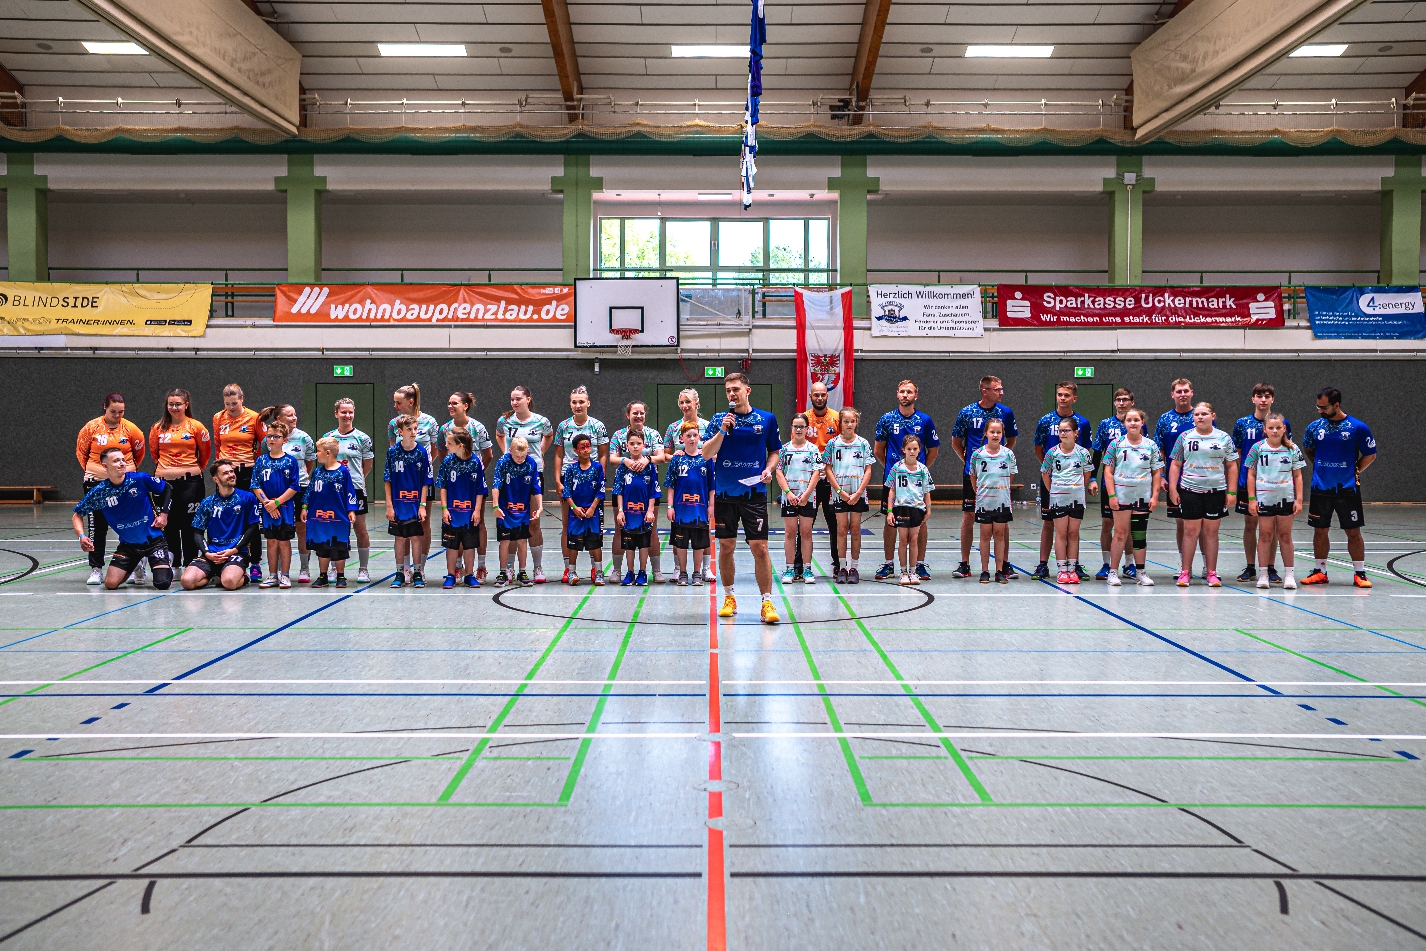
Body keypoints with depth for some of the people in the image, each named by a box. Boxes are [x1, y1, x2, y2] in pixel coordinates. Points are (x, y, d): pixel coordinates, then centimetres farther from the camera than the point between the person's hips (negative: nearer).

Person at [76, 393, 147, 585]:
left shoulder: (130, 429, -3)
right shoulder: (92, 427, -3)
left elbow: (139, 452, 13)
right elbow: (81, 451, 10)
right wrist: (92, 470, 12)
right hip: (96, 482, 0)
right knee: (97, 526, 4)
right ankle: (96, 569, 11)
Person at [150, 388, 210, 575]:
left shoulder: (196, 427, -2)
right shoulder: (158, 428, 5)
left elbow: (206, 452, 8)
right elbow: (154, 452, 19)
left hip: (190, 481, -3)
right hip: (165, 482, 3)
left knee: (189, 525, -1)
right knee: (168, 525, 5)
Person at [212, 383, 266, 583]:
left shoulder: (254, 418, -3)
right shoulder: (218, 418, 6)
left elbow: (264, 444, 5)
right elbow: (217, 445, 18)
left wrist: (256, 464, 2)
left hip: (248, 472, -3)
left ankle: (255, 564, 6)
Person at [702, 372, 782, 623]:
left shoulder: (767, 419, 4)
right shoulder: (719, 421, 4)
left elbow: (774, 451, 14)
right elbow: (706, 454, -4)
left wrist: (768, 469, -4)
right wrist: (722, 431, -15)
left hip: (754, 492, -1)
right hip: (725, 492, 1)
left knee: (759, 547, -7)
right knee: (726, 546, 8)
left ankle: (767, 603, -3)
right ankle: (729, 598, 23)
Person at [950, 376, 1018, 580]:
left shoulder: (1006, 413, 2)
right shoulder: (967, 413, -2)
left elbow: (1011, 441, 15)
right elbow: (956, 442, 8)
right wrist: (969, 460, 5)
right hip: (972, 473, -1)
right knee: (968, 517, 2)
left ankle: (1004, 564, 11)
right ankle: (964, 564, 10)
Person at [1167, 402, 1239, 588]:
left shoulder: (1224, 438, 5)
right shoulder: (1185, 437, 5)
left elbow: (1231, 466, 7)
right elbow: (1175, 464, 7)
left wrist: (1231, 491, 1)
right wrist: (1173, 489, 0)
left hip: (1216, 490, 0)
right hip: (1190, 490, 0)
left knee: (1211, 531, 5)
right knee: (1190, 531, 0)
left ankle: (1211, 573, 12)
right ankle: (1185, 572, 7)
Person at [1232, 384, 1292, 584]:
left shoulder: (1283, 423, 1)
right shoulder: (1242, 423, 3)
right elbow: (1236, 455, 8)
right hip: (1248, 483, 0)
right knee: (1250, 524, 5)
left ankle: (1269, 568, 13)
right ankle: (1250, 568, 14)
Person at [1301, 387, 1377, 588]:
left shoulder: (1358, 427, -6)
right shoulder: (1315, 426, 2)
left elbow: (1370, 454, 3)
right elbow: (1307, 449, 19)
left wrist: (1354, 472, -2)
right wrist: (1322, 466, 9)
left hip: (1347, 489, -3)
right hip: (1320, 488, 3)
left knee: (1353, 532, 2)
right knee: (1319, 531, 7)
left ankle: (1360, 573, 11)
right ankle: (1320, 572, 18)